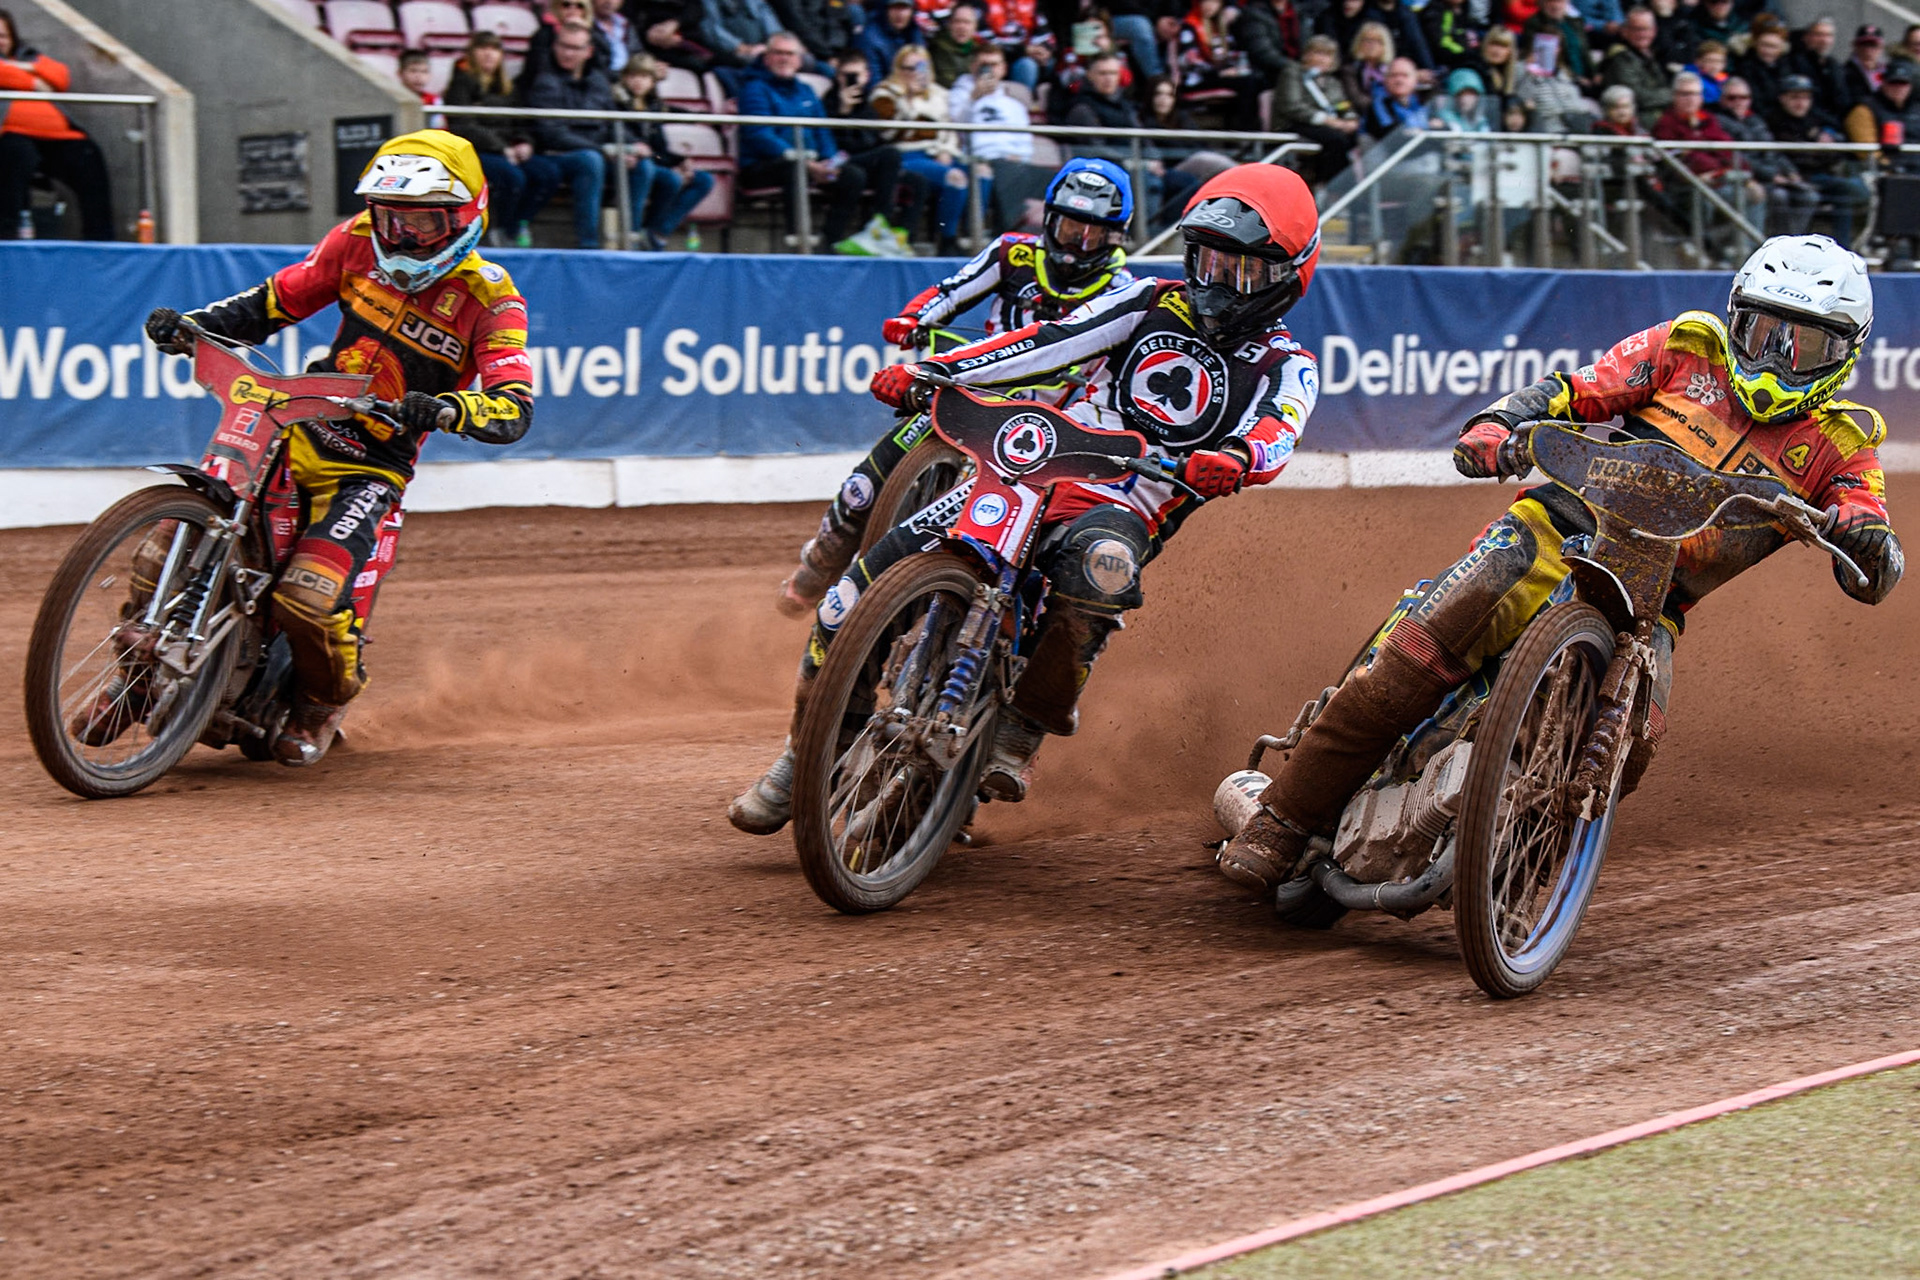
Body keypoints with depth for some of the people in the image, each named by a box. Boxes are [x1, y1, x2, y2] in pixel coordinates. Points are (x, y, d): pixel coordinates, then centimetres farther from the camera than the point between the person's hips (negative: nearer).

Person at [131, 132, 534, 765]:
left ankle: (327, 699, 9)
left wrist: (447, 409, -42)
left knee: (307, 600, -24)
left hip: (372, 468, -4)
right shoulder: (358, 242, 2)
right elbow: (277, 300, 13)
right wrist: (190, 325, -3)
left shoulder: (489, 298, -11)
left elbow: (515, 407, -21)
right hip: (300, 429, 5)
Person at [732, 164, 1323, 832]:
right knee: (880, 568, -16)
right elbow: (1049, 341, 7)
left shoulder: (1286, 367, 7)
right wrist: (927, 370, -4)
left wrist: (1235, 459, -41)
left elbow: (1275, 431, -16)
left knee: (1101, 561, -41)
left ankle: (1021, 734, -25)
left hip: (1125, 512, -3)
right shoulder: (1155, 303, 16)